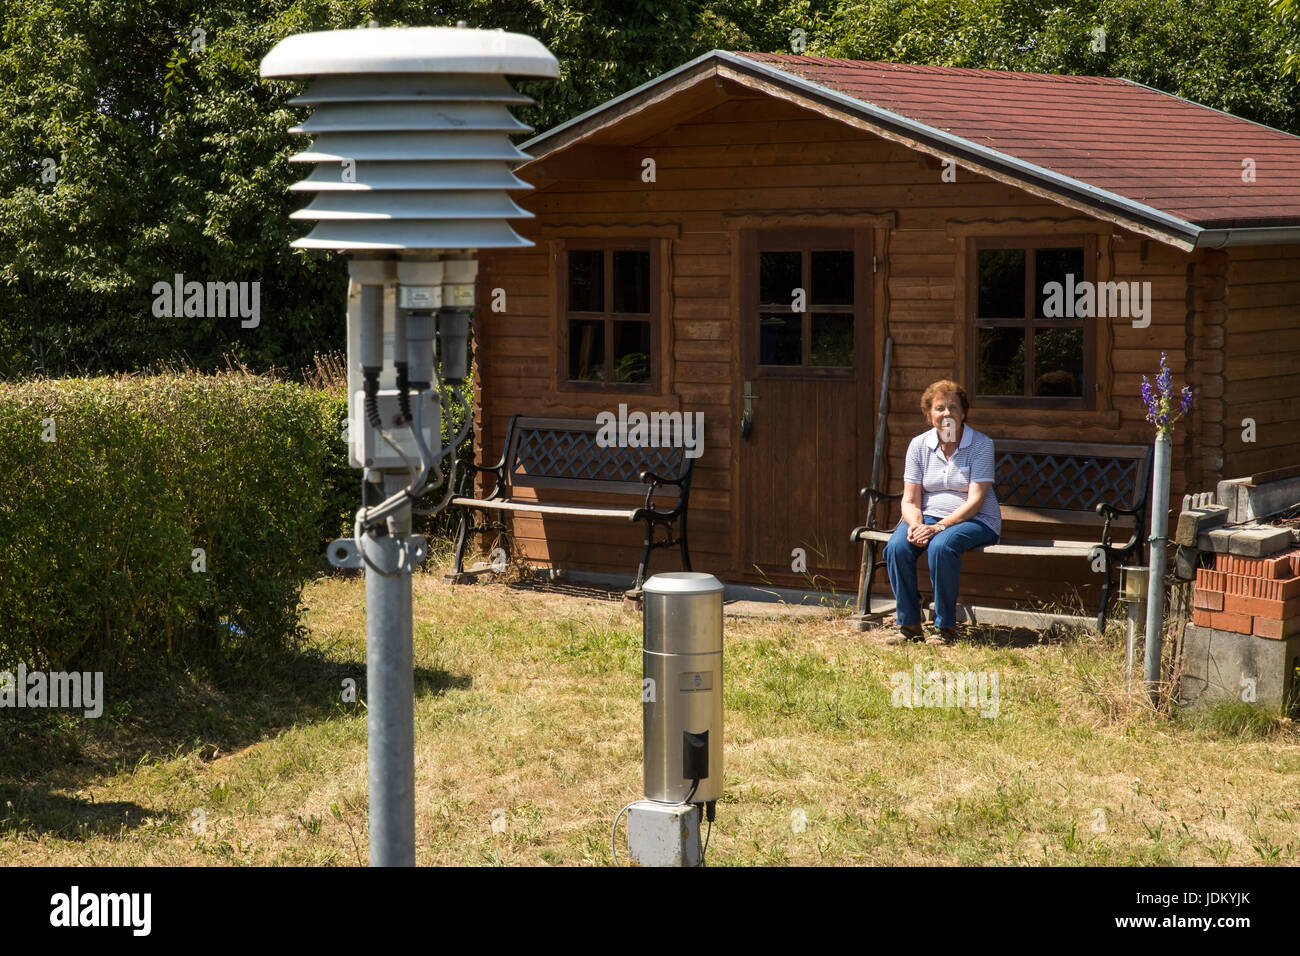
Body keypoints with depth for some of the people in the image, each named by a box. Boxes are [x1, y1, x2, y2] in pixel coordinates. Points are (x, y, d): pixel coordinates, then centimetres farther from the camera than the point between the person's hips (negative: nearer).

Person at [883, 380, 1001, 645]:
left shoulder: (981, 444, -7)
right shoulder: (919, 445, 5)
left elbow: (975, 501, -14)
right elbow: (910, 499, 4)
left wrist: (939, 527, -25)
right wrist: (916, 525, -19)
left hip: (975, 521, -4)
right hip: (929, 515, 4)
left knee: (941, 546, -36)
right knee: (897, 546, -27)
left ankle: (945, 627, -21)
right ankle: (909, 625, -16)